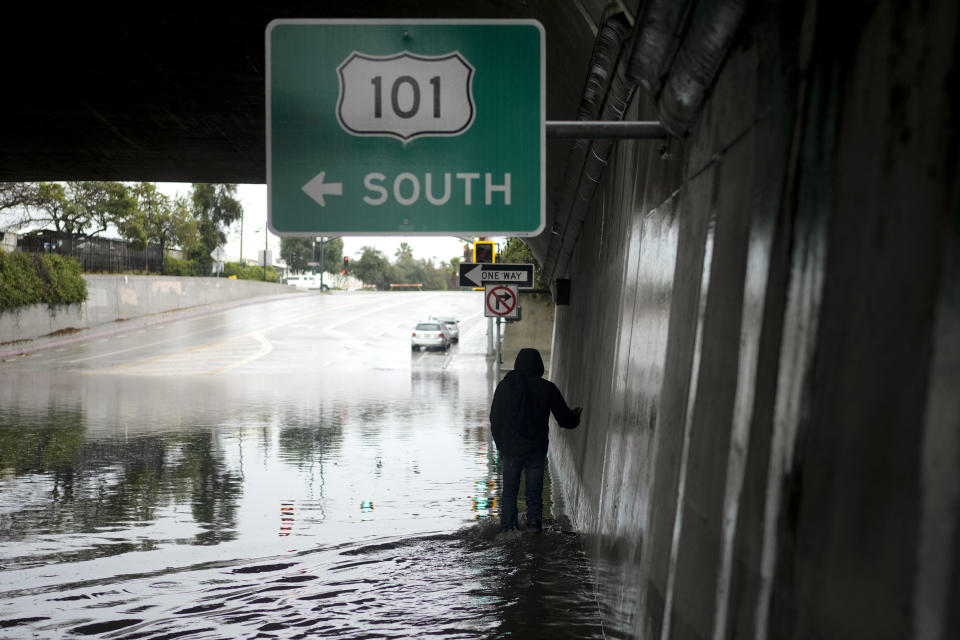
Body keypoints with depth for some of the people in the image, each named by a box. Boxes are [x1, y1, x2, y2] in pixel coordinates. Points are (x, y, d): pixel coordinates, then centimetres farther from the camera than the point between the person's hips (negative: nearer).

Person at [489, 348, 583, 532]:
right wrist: (575, 417, 22)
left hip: (510, 449, 0)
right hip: (537, 450, 0)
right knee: (534, 494, 8)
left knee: (509, 492, 11)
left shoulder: (505, 386, -3)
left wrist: (500, 445, 12)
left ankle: (507, 529, 10)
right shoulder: (547, 388, -6)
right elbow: (565, 420, 0)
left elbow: (495, 420, 2)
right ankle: (534, 529, 7)